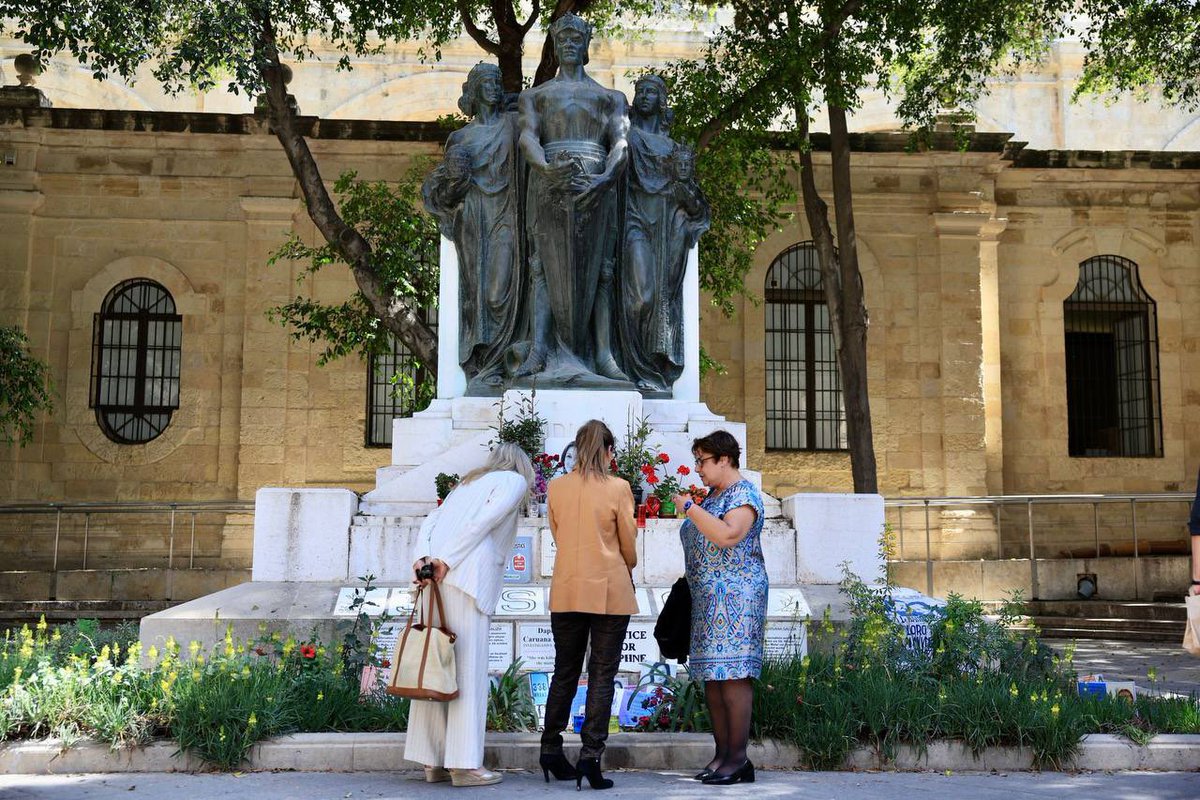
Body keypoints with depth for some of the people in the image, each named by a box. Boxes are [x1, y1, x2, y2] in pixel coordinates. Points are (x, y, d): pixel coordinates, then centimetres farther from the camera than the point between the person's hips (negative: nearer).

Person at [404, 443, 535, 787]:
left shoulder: (469, 481, 30)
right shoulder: (515, 480, 9)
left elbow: (430, 523, 16)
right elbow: (483, 520, -7)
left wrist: (423, 558, 2)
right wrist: (446, 561, -10)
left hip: (435, 577, 7)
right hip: (467, 579, -7)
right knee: (468, 668, -6)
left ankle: (434, 761, 11)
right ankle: (464, 764, -5)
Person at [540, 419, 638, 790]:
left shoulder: (556, 487, 1)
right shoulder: (618, 488, -8)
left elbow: (557, 535, 11)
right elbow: (628, 544, 1)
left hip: (566, 589, 4)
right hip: (609, 591, -3)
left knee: (564, 672, 15)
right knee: (602, 675, 3)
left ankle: (551, 752, 19)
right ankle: (590, 756, -1)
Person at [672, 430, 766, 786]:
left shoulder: (743, 494, -8)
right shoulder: (712, 494, 20)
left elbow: (727, 536, -25)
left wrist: (690, 508, -17)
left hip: (735, 594, -10)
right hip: (708, 597, 10)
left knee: (733, 675, -10)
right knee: (711, 676, 7)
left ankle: (738, 759, -8)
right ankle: (722, 754, 12)